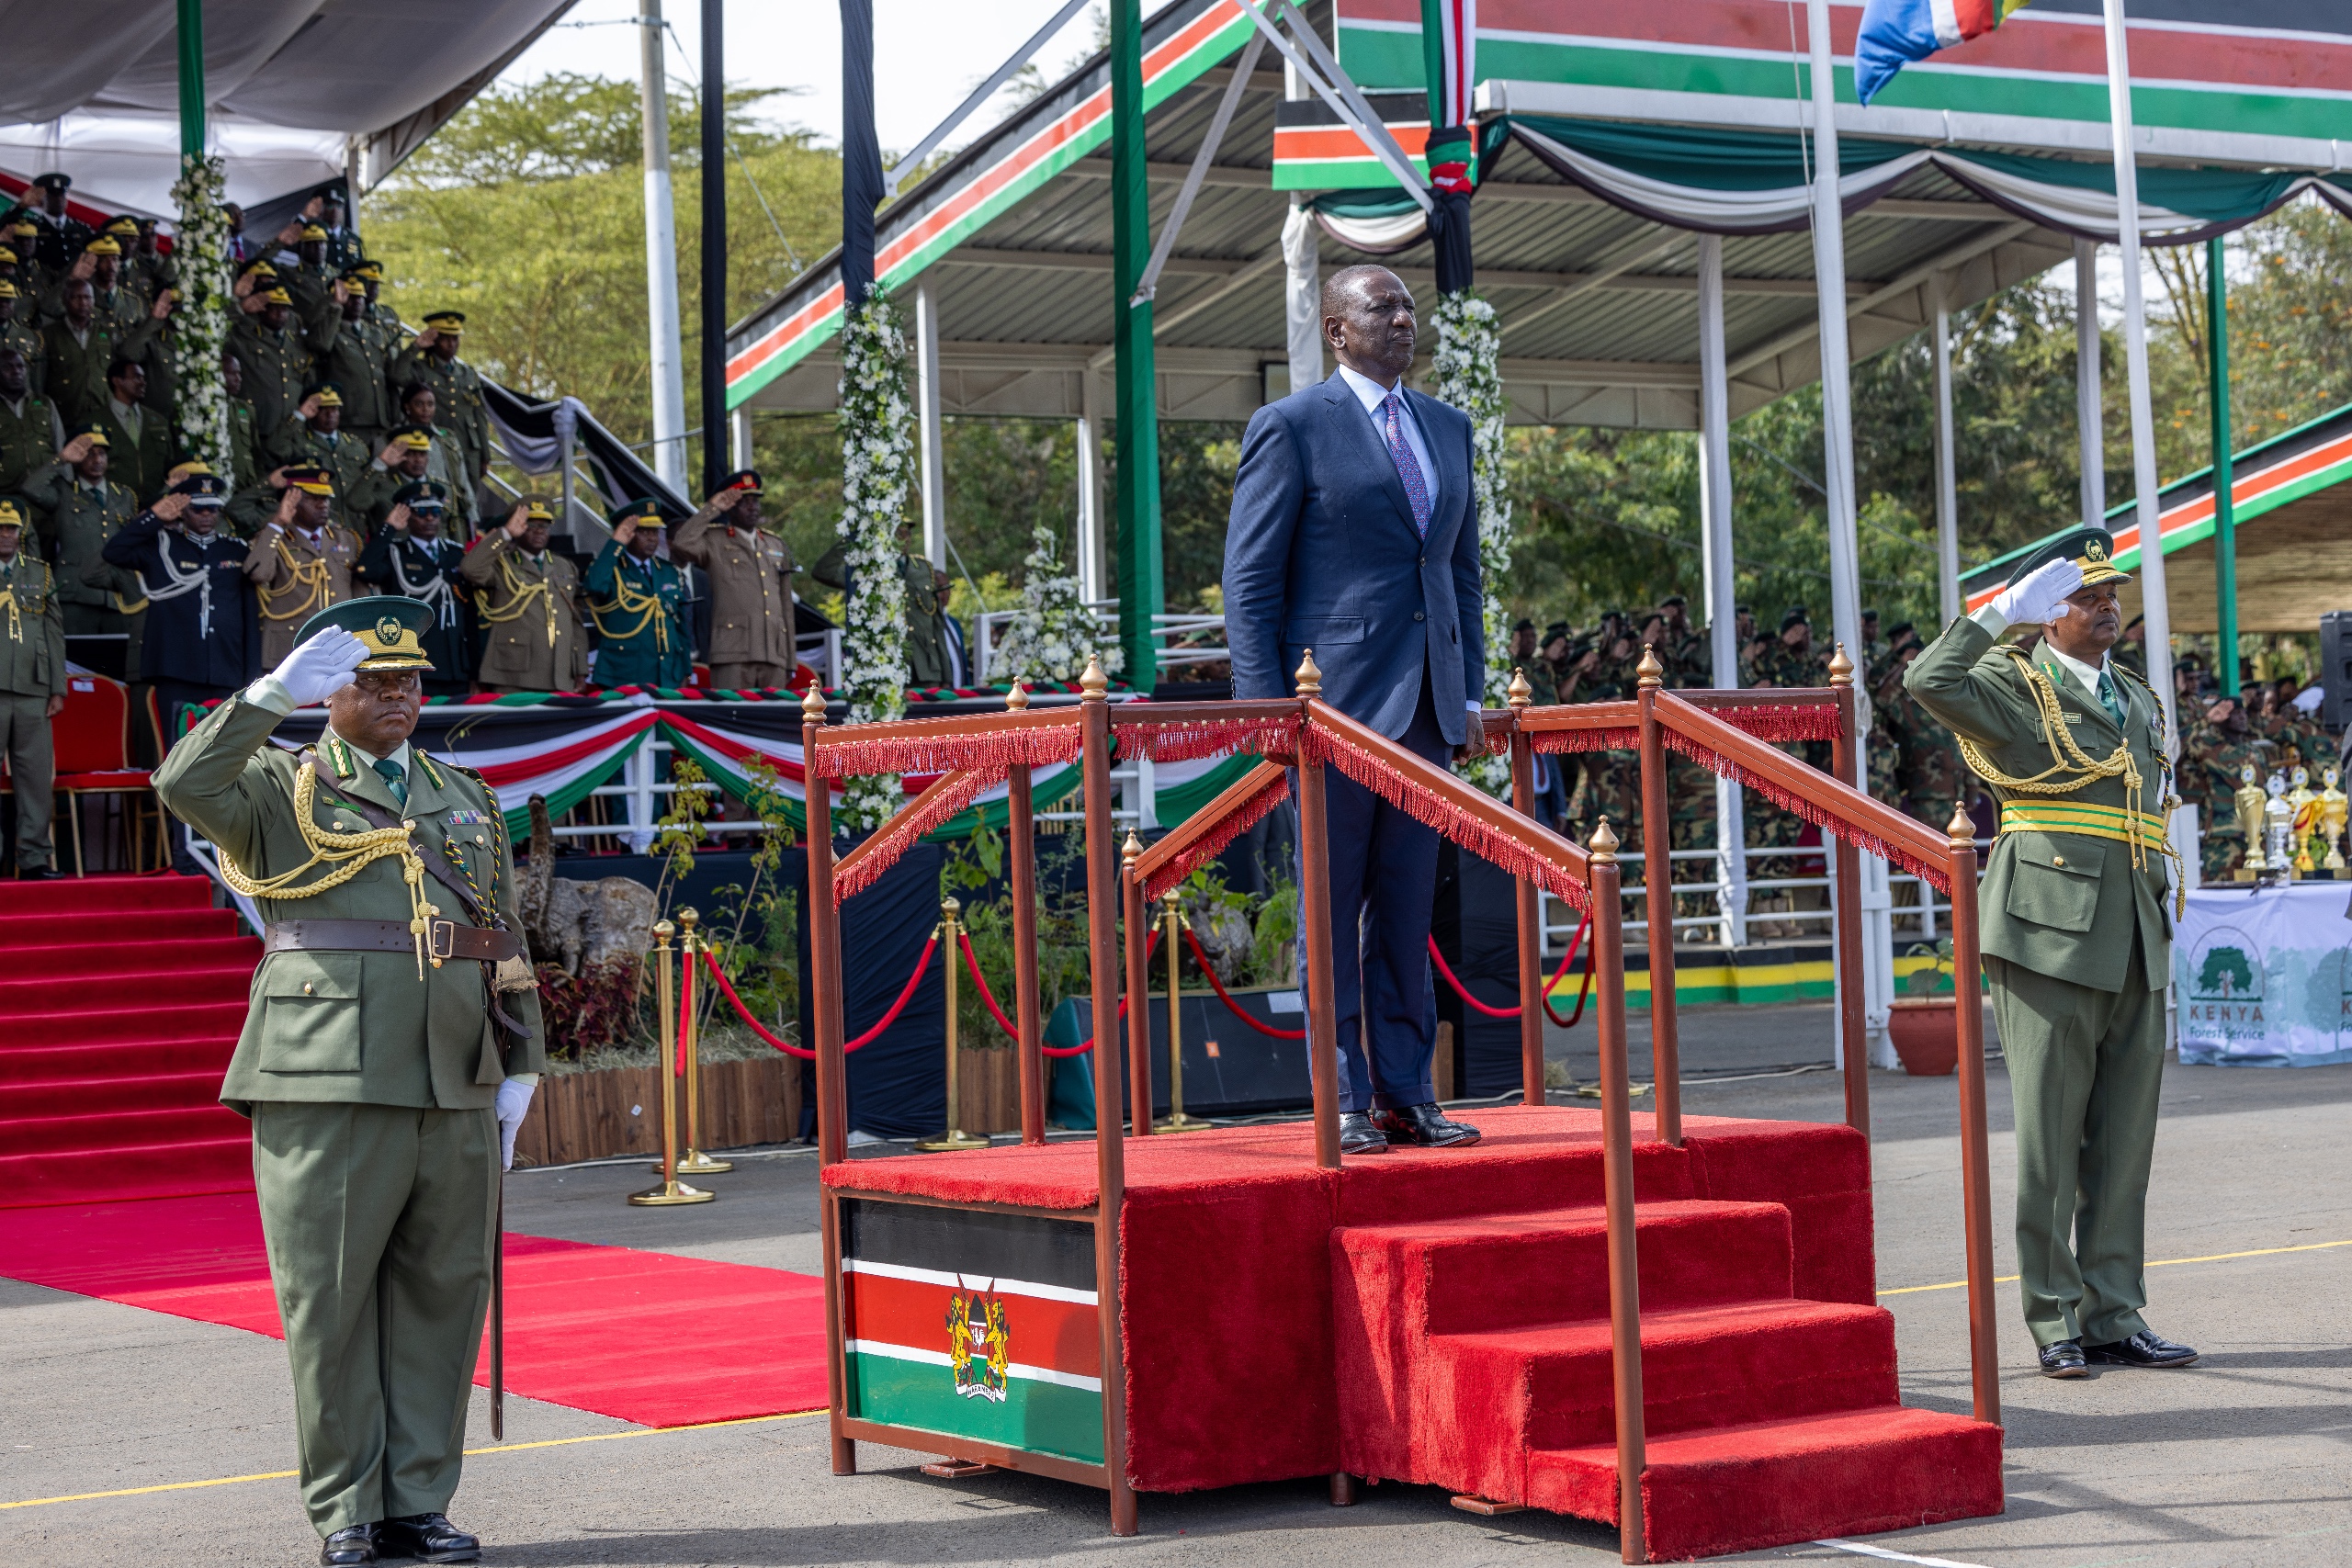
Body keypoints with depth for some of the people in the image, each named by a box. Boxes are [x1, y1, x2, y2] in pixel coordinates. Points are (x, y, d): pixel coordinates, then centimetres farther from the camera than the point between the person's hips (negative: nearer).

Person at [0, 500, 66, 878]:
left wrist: (58, 688, 9)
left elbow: (55, 633, 14)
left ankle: (34, 857, 3)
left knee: (35, 775, 0)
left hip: (32, 690, 2)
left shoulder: (41, 573, 16)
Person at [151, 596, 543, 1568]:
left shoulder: (468, 800, 20)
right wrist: (272, 697, -23)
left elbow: (506, 941, 20)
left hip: (455, 1088, 4)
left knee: (441, 1296, 5)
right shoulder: (280, 788, 6)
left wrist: (520, 1070, 14)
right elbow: (185, 788, -16)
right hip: (328, 1085, -4)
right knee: (330, 1299, -1)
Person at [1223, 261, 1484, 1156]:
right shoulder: (1291, 427, -2)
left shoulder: (1448, 430, 17)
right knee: (1328, 911, -2)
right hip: (1332, 706, -6)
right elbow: (1249, 580, -4)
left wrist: (1469, 692, 11)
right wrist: (1266, 710, -11)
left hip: (1425, 709, 6)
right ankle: (1341, 1104, 3)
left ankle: (1406, 1095, 13)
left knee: (1408, 911, 8)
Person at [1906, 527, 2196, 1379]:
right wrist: (2004, 610, -17)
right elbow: (1929, 681, -22)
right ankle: (2056, 1321, 5)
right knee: (2048, 1139, -1)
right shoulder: (2017, 687, -1)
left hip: (2135, 950, 6)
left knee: (2124, 1144, 8)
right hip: (2049, 934, -6)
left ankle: (2113, 1317, 14)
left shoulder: (2140, 700, 20)